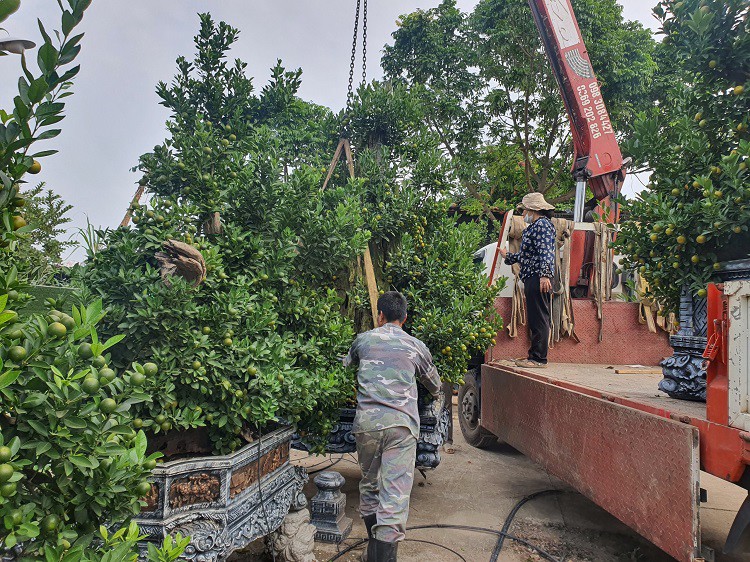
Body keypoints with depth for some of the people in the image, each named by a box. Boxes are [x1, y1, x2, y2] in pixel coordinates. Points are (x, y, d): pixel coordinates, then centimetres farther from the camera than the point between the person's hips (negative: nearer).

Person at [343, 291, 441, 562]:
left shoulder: (363, 339, 12)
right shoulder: (416, 346, 13)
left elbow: (345, 367, 32)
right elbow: (435, 386, 29)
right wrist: (434, 393, 53)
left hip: (367, 421, 1)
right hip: (402, 423, -1)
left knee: (369, 484, 18)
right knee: (395, 494, -3)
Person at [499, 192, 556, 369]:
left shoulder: (542, 224, -7)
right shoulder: (533, 227, 24)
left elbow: (546, 252, -20)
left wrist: (544, 275, -29)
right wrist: (508, 256, 41)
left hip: (539, 279, -11)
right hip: (532, 279, 11)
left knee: (539, 319, -9)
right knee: (534, 319, 12)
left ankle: (539, 359, -6)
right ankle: (534, 356, 17)